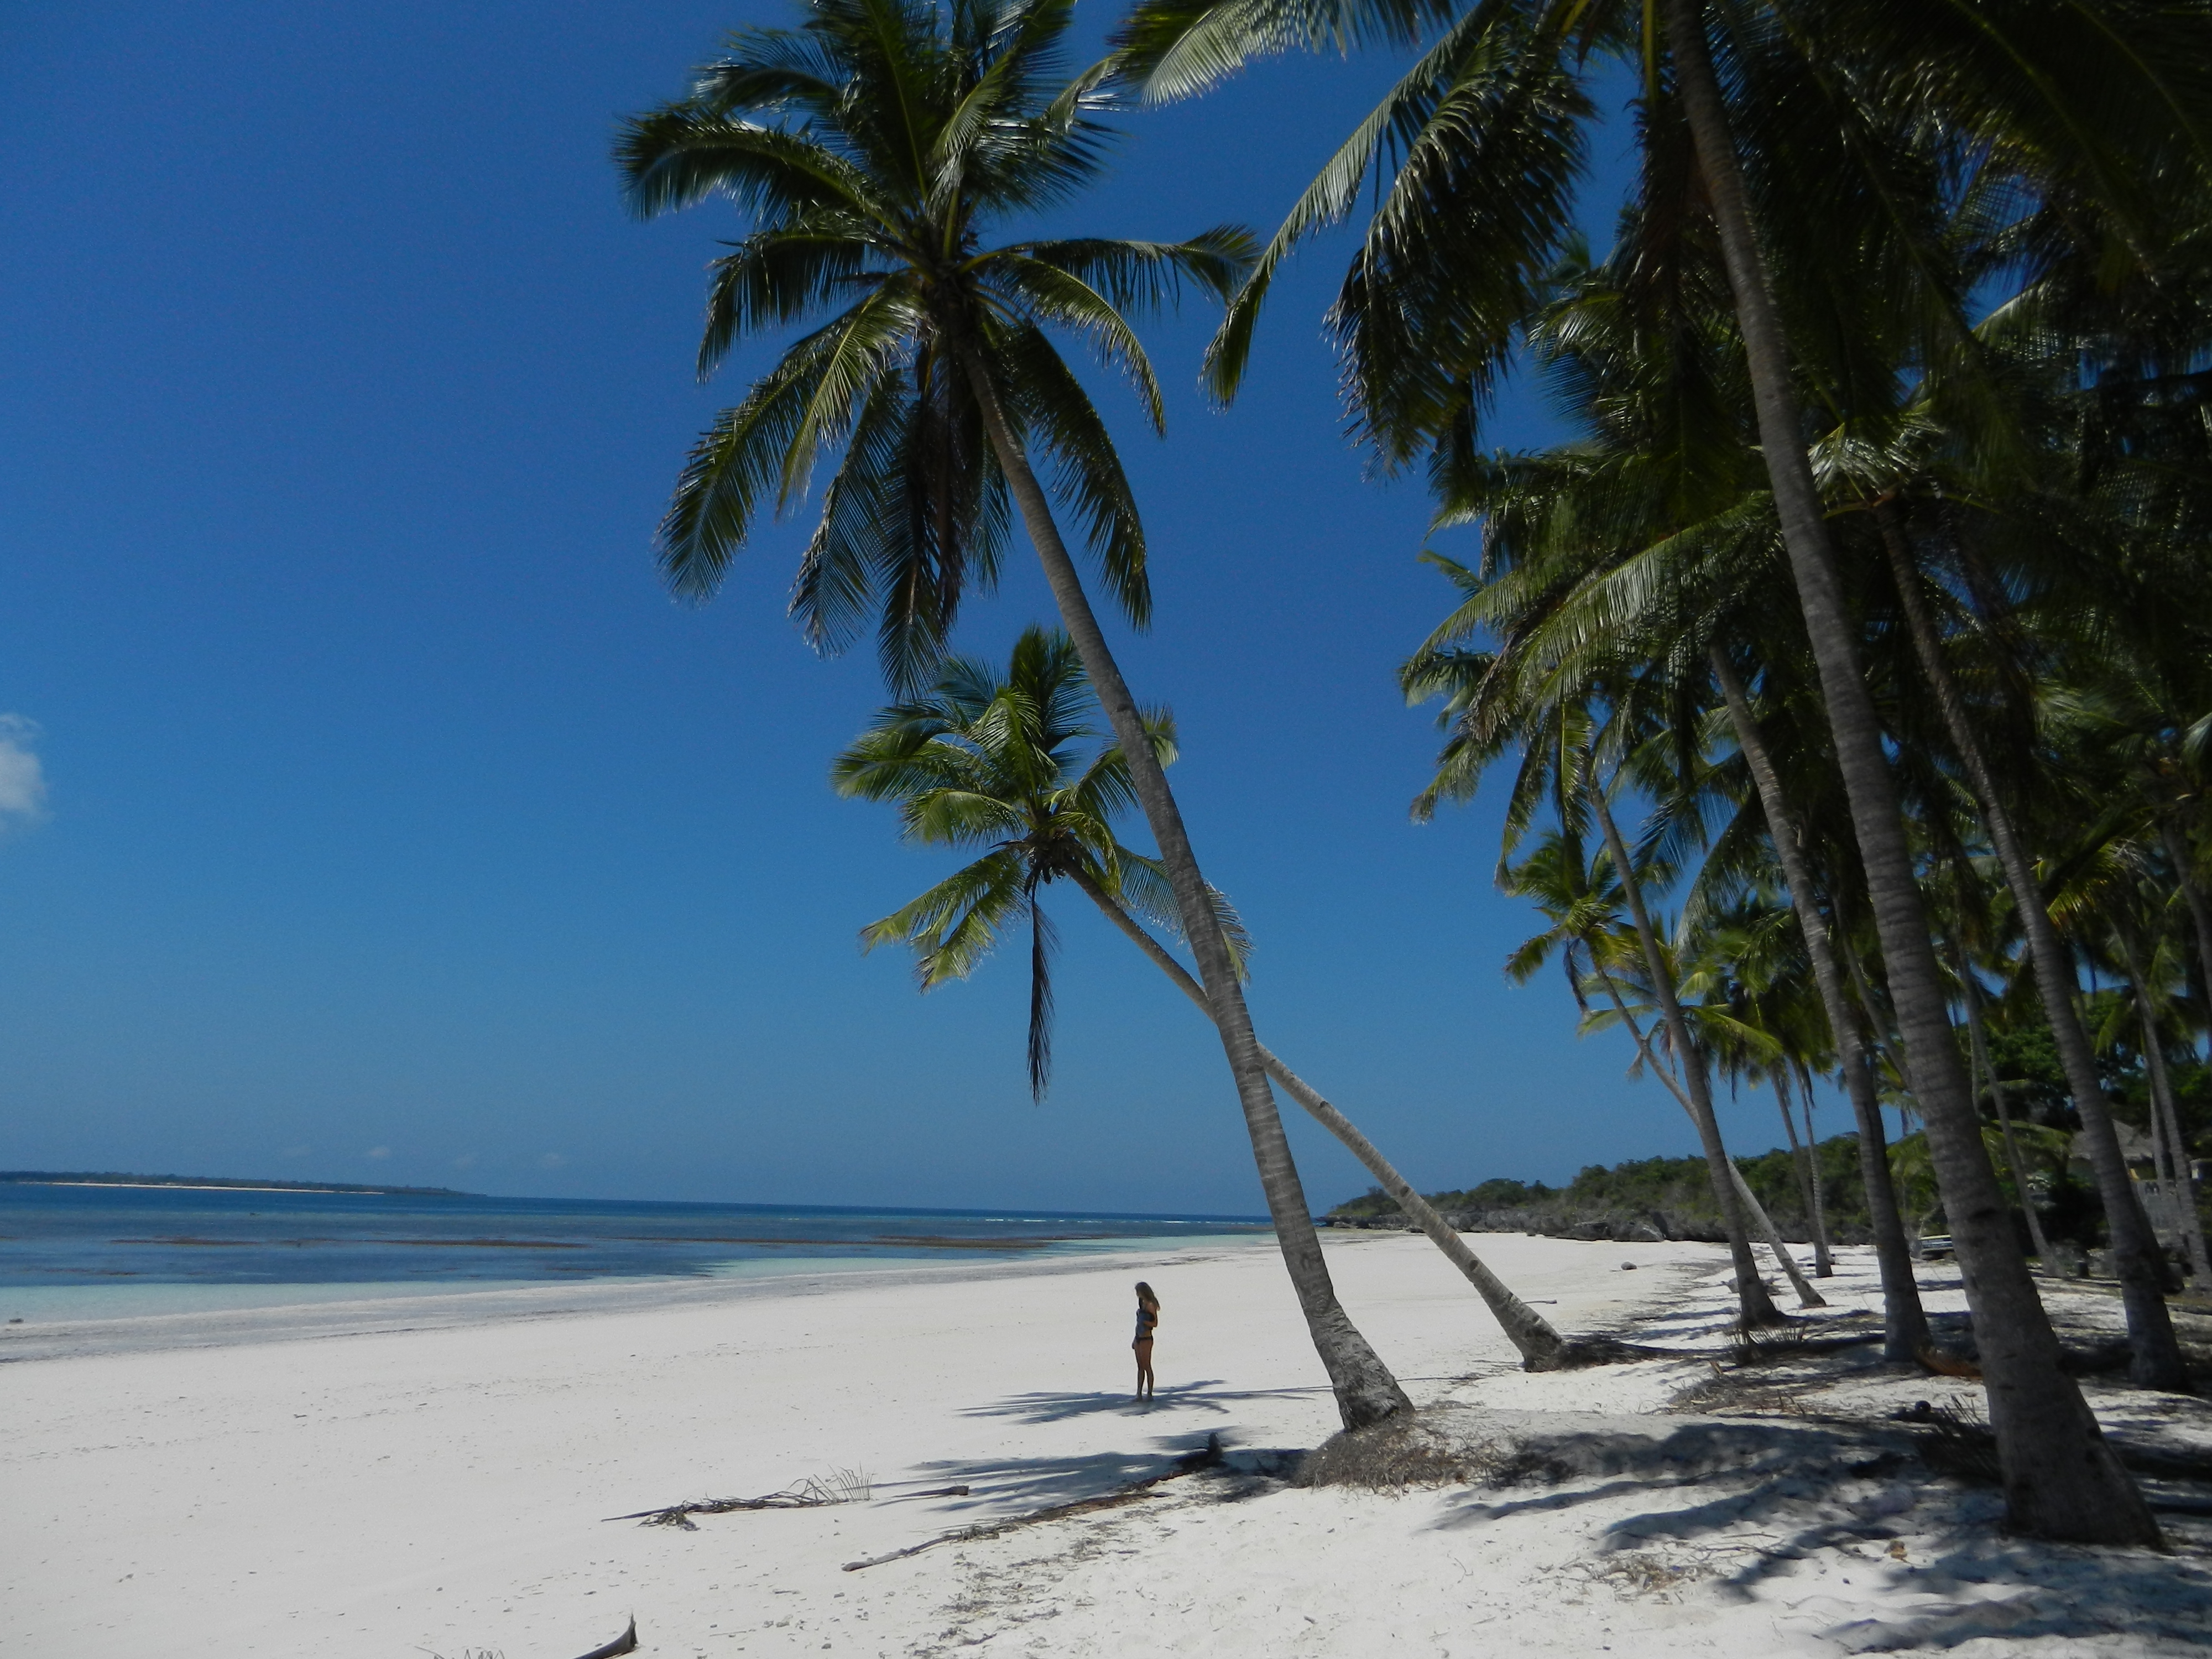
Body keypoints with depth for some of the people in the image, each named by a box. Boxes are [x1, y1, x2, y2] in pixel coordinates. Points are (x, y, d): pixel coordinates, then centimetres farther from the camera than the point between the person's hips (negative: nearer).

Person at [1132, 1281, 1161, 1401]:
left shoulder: (1150, 1305, -12)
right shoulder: (1142, 1304, 13)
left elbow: (1155, 1323, -15)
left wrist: (1144, 1321, -26)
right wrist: (1135, 1339, 18)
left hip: (1146, 1339, -9)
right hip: (1139, 1338, 9)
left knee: (1147, 1366, -3)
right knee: (1140, 1367, 9)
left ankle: (1149, 1394, 2)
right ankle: (1139, 1394, 12)